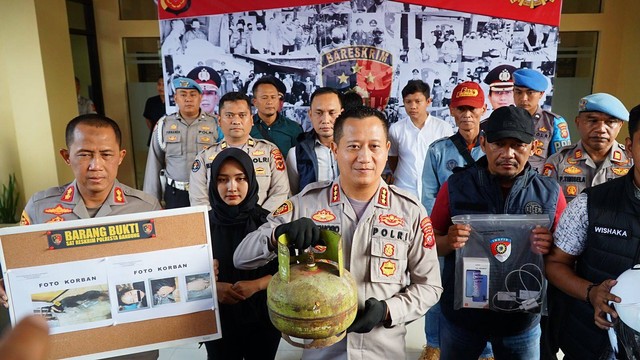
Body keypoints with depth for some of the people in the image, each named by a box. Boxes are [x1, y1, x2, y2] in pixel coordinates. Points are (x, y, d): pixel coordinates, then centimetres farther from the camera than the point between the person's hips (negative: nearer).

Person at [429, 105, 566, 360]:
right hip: (460, 312, 0)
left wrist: (550, 248, -20)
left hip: (522, 317, 1)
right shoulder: (456, 187, -9)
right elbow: (431, 244, -2)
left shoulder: (550, 193, -6)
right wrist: (449, 242, -24)